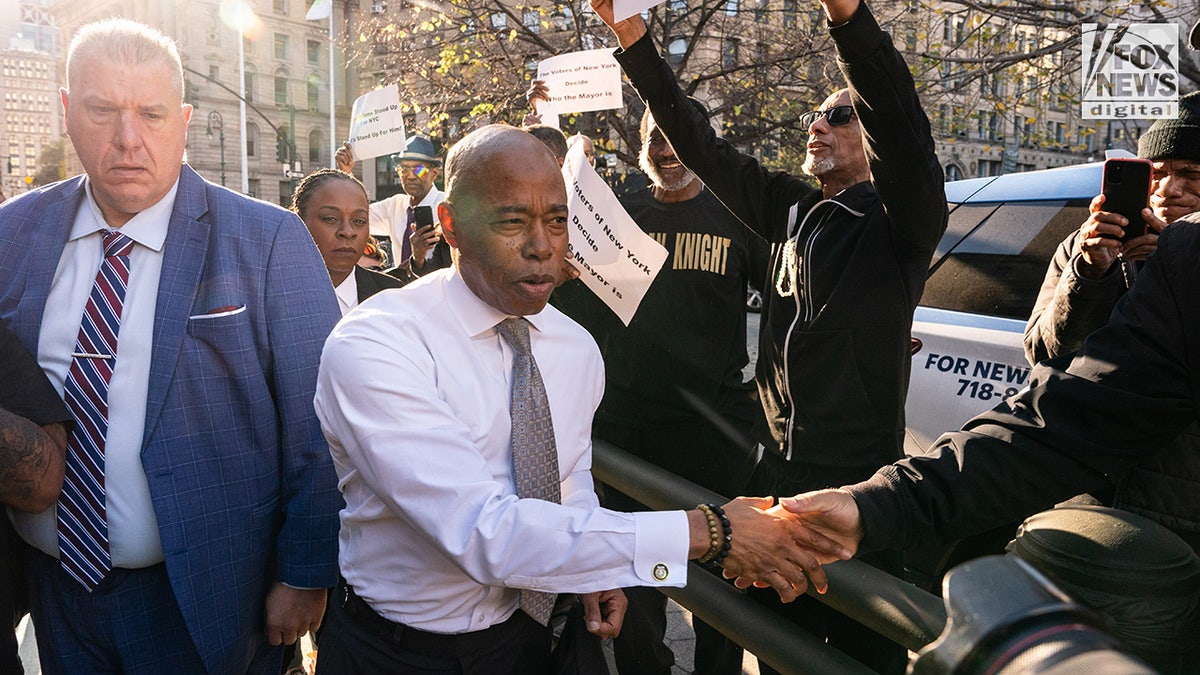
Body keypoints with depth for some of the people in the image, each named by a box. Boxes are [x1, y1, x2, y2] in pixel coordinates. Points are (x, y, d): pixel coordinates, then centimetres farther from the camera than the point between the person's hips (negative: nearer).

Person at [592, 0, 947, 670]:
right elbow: (703, 144, 6)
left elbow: (906, 131, -27)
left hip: (860, 482, -6)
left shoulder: (900, 219, -8)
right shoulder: (791, 209, 9)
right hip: (777, 473, 6)